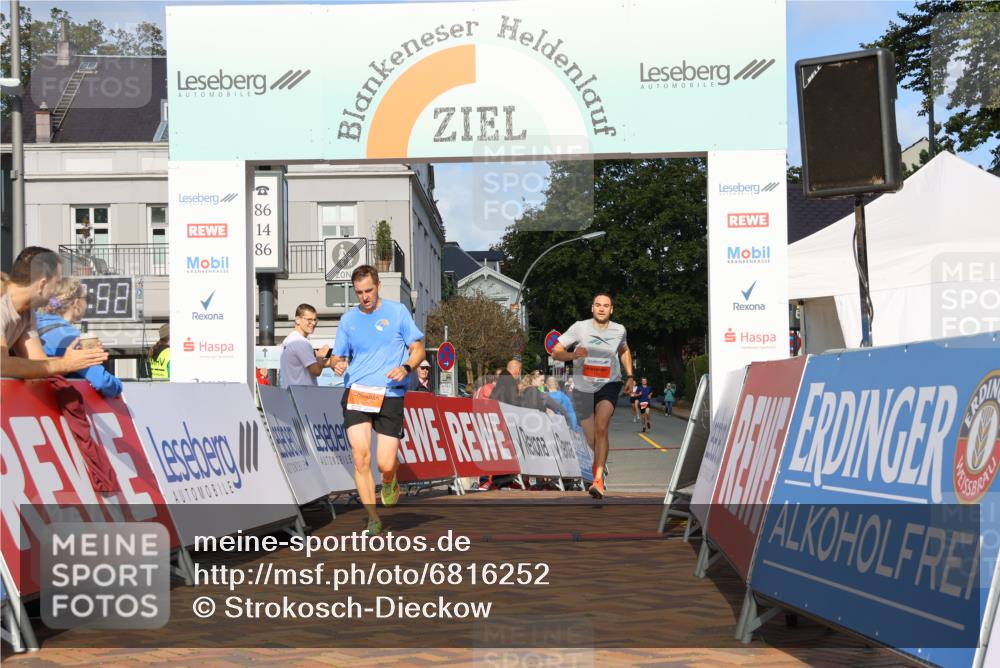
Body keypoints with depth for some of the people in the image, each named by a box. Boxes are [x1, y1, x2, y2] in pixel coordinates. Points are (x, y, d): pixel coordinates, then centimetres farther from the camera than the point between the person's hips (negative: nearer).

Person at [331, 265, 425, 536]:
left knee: (385, 464, -8)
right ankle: (373, 520, 2)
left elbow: (418, 349, 7)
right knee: (360, 457, -12)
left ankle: (389, 482, 31)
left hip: (390, 395, -2)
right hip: (356, 392, 2)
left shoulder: (398, 311, 4)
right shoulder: (348, 319, 11)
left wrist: (406, 367, -14)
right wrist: (338, 365, -7)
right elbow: (338, 356, 18)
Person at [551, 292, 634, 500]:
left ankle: (598, 481, -25)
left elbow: (624, 351, 22)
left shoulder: (619, 330, 0)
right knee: (591, 442, 8)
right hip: (583, 388, 0)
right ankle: (599, 466, 43)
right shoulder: (580, 327, -9)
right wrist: (572, 355, -29)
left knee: (601, 427, -26)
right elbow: (555, 352, -9)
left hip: (609, 385, 0)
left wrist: (630, 376, 13)